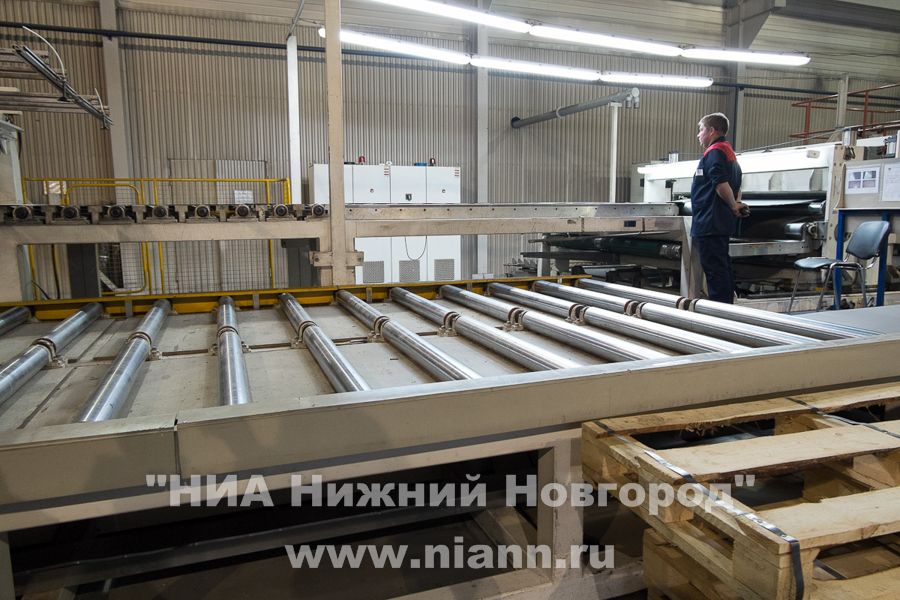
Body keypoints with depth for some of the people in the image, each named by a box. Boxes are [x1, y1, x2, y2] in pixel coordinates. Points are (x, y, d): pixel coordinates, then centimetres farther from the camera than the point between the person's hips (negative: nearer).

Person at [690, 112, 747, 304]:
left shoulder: (714, 152, -13)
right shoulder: (729, 152, 22)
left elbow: (721, 184, -24)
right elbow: (736, 186, 23)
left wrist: (734, 206, -12)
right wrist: (736, 204, 9)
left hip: (709, 224, -11)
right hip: (722, 224, 11)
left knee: (715, 271, -8)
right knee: (723, 270, 16)